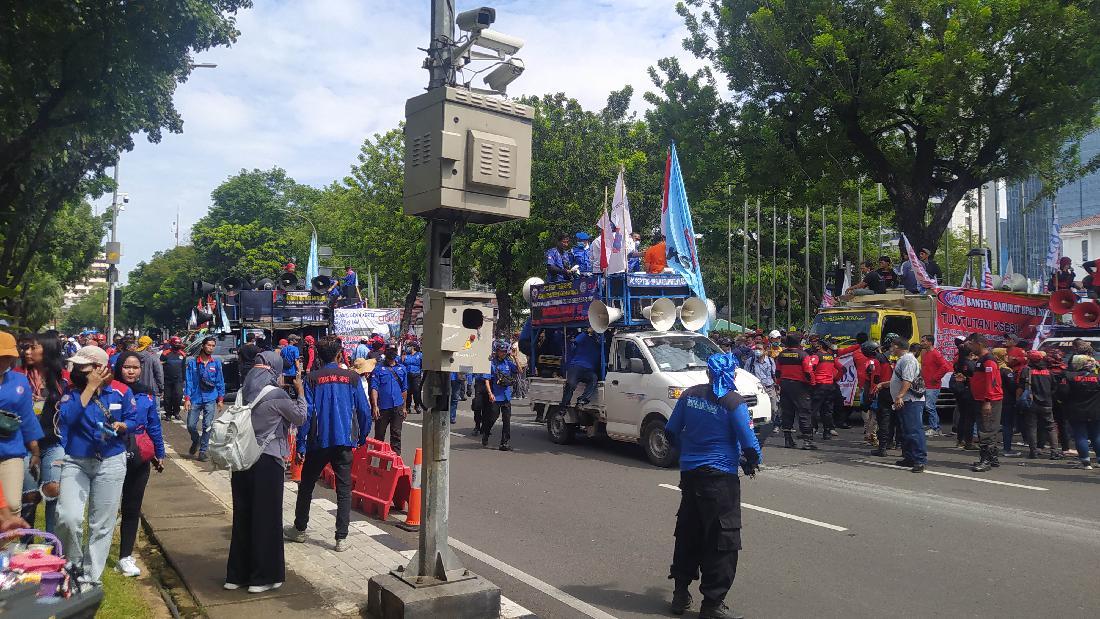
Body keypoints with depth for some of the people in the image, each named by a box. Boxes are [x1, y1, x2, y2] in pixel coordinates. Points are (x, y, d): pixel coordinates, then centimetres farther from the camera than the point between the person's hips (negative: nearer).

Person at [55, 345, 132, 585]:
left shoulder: (121, 392, -4)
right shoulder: (72, 391, -4)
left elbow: (133, 420, 4)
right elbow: (66, 417, -20)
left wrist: (121, 426, -19)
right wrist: (90, 387, -20)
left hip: (111, 463, 0)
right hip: (75, 462, 0)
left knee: (102, 524, 6)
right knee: (68, 518, -16)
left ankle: (91, 578, 22)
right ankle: (71, 566, 13)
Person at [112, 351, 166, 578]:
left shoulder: (146, 395, 5)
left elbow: (154, 426, 10)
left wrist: (159, 454, 12)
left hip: (139, 459, 3)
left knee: (132, 508, 10)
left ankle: (125, 556, 20)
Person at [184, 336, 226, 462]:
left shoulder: (216, 363, 4)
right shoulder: (192, 362, 0)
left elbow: (220, 382, 7)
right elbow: (188, 381, -1)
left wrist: (221, 400, 3)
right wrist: (187, 398, -8)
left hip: (210, 399, 0)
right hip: (195, 399, 0)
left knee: (207, 426, 1)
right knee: (191, 425, 1)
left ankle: (202, 451, 12)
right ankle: (195, 441, 32)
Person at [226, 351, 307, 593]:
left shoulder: (244, 392, 2)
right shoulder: (277, 396, -14)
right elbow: (300, 418, 1)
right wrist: (300, 391, 13)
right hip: (267, 462, -6)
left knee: (242, 516, 14)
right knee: (266, 518, 5)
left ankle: (237, 574, 24)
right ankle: (263, 576, 13)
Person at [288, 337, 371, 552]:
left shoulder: (312, 379, -4)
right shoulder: (352, 378, -3)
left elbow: (306, 413, -7)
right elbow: (364, 411, -1)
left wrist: (300, 444, -1)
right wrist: (362, 437, 13)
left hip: (318, 442, 0)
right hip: (344, 442, 0)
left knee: (306, 486, 18)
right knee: (344, 490, 5)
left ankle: (299, 530, 31)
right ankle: (342, 538, 5)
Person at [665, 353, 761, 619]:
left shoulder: (690, 394, 3)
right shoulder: (733, 402, -12)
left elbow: (671, 431, 8)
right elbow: (749, 443, -13)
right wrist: (753, 463, 8)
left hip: (689, 472, 6)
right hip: (719, 477, -6)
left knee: (688, 533, 17)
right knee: (722, 540, 4)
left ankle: (681, 593, 27)